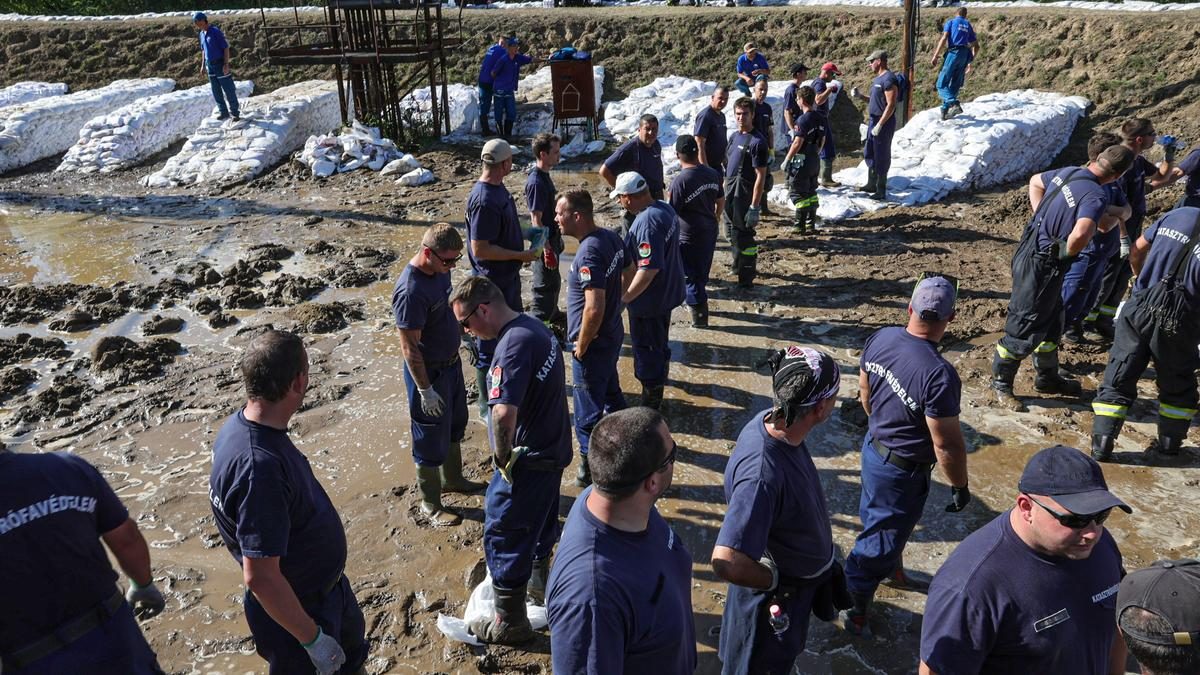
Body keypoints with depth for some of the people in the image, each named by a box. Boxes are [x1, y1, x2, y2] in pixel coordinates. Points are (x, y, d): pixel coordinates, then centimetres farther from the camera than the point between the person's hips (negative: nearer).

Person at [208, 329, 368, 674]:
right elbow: (260, 578, -36)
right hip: (293, 608, -8)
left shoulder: (240, 424, -10)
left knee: (352, 646, 31)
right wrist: (312, 638, -25)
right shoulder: (258, 465, -39)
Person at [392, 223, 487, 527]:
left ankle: (453, 479, 48)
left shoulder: (439, 270, -4)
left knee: (455, 425, 25)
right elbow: (410, 347, -26)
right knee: (431, 440, 8)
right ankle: (430, 504, 28)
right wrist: (425, 390, -21)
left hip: (451, 362, 9)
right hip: (428, 372, -9)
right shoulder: (410, 291, -31)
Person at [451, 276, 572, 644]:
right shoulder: (534, 325, 3)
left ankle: (510, 622, 22)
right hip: (553, 448, 10)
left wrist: (501, 456, -20)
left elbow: (504, 412, -38)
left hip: (527, 459, -9)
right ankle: (539, 584, 50)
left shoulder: (513, 344, -27)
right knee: (540, 520, 28)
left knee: (503, 536, 7)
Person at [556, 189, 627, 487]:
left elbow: (594, 308, -33)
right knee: (611, 392, 29)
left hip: (594, 343, -9)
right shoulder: (611, 237, -1)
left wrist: (581, 346, -20)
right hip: (613, 334, 10)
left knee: (588, 410, 6)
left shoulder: (589, 253, -29)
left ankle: (592, 469, 21)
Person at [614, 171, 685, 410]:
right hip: (668, 290, 9)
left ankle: (651, 397, 21)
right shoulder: (664, 208, 0)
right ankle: (660, 375, 49)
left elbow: (649, 269, -33)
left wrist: (625, 298, -26)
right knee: (660, 339, 28)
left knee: (646, 347, 7)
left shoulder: (647, 223, -30)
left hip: (650, 298, -9)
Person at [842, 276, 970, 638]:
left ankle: (892, 570, 56)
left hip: (874, 446, 7)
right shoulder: (939, 374, -34)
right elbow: (947, 445, -25)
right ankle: (854, 609, 28)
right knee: (882, 535, 11)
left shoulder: (880, 338, -12)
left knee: (878, 517, 29)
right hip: (903, 469, -7)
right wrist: (960, 487, -8)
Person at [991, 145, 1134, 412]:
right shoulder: (1096, 196, -23)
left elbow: (1035, 181, 21)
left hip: (1031, 248, 10)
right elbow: (1080, 235, -39)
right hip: (1041, 265, -10)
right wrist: (1068, 252, -17)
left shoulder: (1068, 172, 2)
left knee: (1051, 319, 23)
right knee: (1025, 329, 3)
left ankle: (1047, 378, 38)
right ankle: (1001, 382, 18)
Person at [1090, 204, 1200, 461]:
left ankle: (1102, 444, 6)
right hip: (1177, 323, -2)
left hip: (1139, 309, 2)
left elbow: (1136, 252, 11)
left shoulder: (1178, 214, 1)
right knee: (1177, 386, 20)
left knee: (1119, 379, 8)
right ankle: (1170, 443, 29)